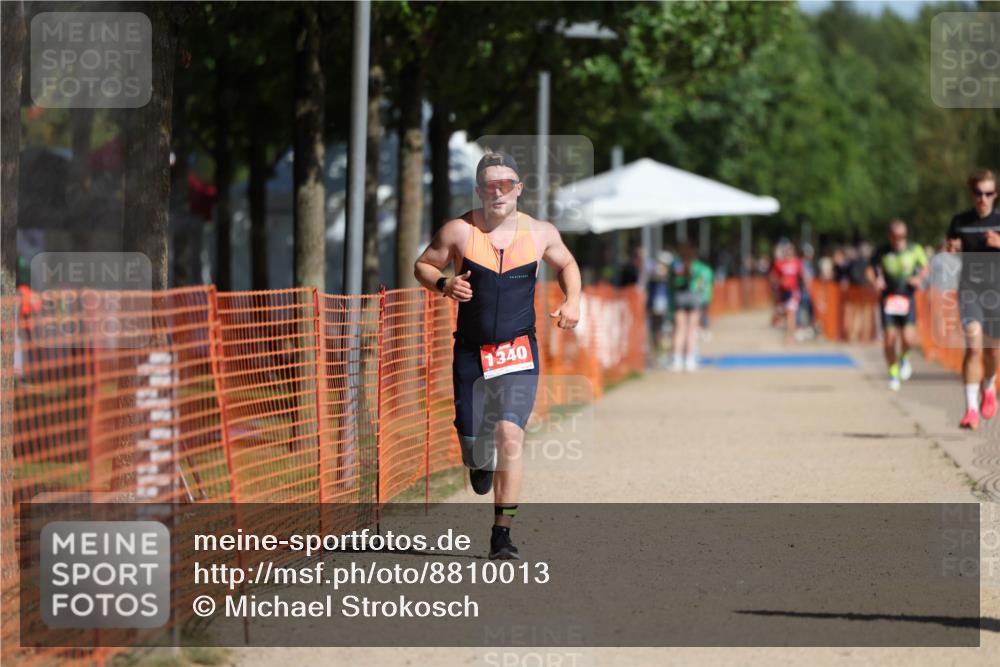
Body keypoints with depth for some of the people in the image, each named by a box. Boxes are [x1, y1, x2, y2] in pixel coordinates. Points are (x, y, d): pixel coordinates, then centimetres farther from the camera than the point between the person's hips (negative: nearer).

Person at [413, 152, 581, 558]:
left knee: (510, 435, -18)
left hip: (519, 353, -1)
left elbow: (566, 265, 19)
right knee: (473, 445, 5)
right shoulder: (459, 231, -6)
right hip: (471, 352, 1)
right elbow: (423, 266, 6)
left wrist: (573, 301, 0)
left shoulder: (540, 233, 0)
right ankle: (481, 461, 46)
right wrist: (444, 285, -15)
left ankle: (502, 533, -14)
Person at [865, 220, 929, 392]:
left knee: (909, 339, -13)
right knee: (890, 338, -5)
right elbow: (871, 270, 8)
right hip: (888, 299, 0)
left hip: (907, 298, 0)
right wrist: (874, 281, -13)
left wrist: (919, 278, -7)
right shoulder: (882, 252, -2)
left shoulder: (914, 250, -1)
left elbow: (924, 267, 14)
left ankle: (904, 357, 22)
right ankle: (893, 374, 16)